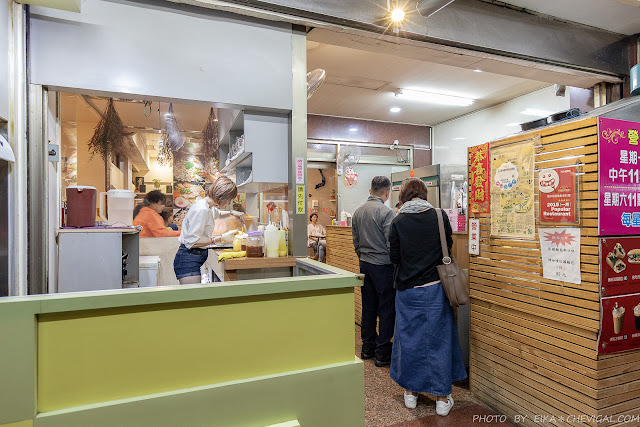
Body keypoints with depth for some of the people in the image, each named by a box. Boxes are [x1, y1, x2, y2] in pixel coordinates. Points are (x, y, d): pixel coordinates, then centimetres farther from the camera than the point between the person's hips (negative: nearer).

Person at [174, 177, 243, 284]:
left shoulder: (207, 206, 10)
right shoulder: (201, 209, -19)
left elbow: (216, 213, 38)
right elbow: (191, 241, -23)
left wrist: (232, 213, 22)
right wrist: (220, 238, -20)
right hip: (189, 260, -10)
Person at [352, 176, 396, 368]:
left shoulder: (358, 212, 7)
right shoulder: (386, 212, -15)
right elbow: (391, 244, -17)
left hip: (365, 264, 7)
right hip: (383, 266, -7)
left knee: (368, 307, 15)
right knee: (387, 309, 3)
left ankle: (368, 347, 26)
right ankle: (383, 353, 10)